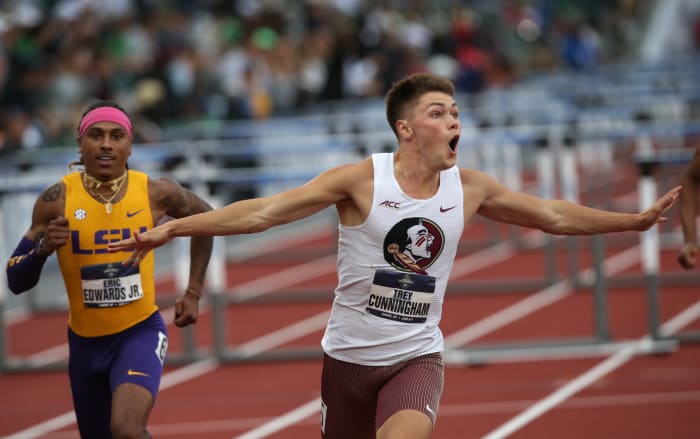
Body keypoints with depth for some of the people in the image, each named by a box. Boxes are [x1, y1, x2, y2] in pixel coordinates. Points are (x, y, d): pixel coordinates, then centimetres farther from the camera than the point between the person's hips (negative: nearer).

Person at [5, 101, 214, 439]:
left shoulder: (155, 193, -11)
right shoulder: (57, 200, -13)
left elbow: (204, 217, 12)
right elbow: (16, 282, -8)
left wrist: (193, 293, 10)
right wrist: (43, 248, -29)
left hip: (140, 332, -2)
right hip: (86, 340, 2)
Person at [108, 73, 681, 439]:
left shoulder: (469, 189, 0)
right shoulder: (361, 180, -11)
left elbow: (554, 216, 14)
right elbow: (264, 211, -15)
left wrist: (637, 220, 16)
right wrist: (170, 230, -22)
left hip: (417, 358, 1)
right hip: (350, 358, -1)